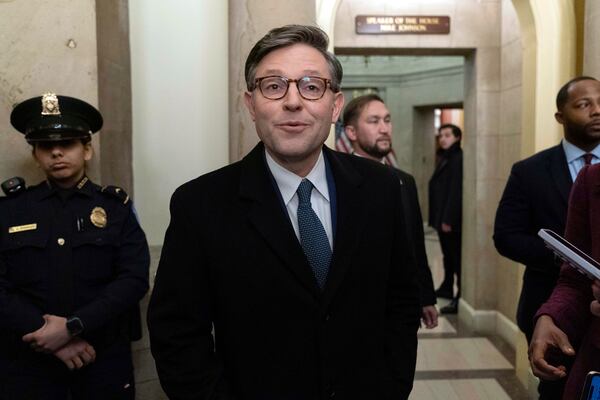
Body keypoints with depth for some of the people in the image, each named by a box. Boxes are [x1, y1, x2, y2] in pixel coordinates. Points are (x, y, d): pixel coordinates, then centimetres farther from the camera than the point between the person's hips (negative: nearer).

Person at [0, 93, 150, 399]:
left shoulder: (116, 207, 1)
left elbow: (134, 279, -9)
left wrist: (73, 326, -17)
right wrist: (54, 341, -14)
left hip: (105, 358, 0)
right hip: (27, 362, 1)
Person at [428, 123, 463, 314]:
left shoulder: (458, 159, -14)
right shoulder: (444, 158, 16)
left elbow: (456, 191, -21)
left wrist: (448, 219, -22)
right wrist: (437, 217, 15)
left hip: (452, 219, -10)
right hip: (442, 217, 10)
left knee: (457, 258, -7)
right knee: (448, 255, 20)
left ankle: (461, 299, -4)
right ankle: (447, 288, 33)